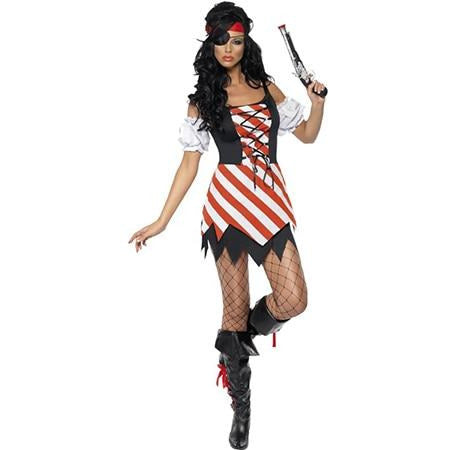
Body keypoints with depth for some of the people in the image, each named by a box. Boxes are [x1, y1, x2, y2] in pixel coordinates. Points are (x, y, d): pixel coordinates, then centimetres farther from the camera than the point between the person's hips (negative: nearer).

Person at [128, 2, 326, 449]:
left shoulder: (267, 87, 14)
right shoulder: (203, 99, 7)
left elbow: (307, 135, 19)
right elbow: (189, 164, 5)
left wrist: (317, 102, -1)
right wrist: (161, 221, 0)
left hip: (272, 202, 2)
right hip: (229, 202, -2)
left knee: (293, 301, -13)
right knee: (235, 308, 0)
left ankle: (242, 333, 22)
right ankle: (240, 404, 18)